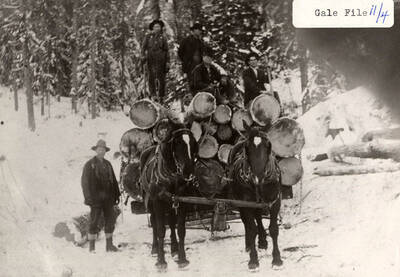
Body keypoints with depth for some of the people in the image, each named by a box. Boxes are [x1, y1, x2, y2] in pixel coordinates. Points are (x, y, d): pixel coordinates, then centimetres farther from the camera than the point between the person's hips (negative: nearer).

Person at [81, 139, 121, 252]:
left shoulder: (108, 164, 15)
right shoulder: (89, 165, -1)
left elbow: (113, 180, 17)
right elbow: (85, 182, -6)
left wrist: (116, 194, 10)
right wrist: (89, 197, -13)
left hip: (108, 198, 5)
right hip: (96, 198, -5)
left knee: (110, 220, 6)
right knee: (94, 222, -2)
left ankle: (109, 245, 15)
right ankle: (91, 247, 6)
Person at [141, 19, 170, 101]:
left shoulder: (163, 37, 11)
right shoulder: (148, 36, 10)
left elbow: (166, 50, 11)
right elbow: (143, 47, 9)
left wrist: (167, 61, 4)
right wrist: (143, 55, -9)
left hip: (161, 60, 0)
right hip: (151, 59, 0)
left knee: (161, 77, -3)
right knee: (152, 77, -4)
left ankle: (160, 95, 1)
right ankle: (153, 94, -1)